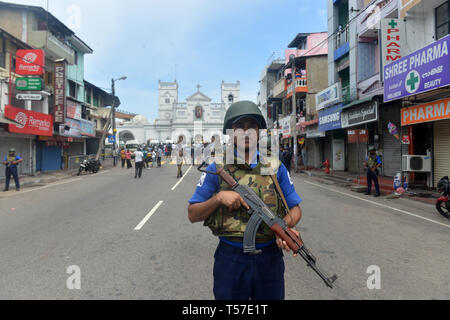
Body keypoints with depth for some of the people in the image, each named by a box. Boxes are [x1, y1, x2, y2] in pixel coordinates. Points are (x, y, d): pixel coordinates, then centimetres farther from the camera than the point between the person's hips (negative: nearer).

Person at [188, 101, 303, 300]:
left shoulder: (276, 168, 3)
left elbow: (295, 209, 5)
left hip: (269, 259, 2)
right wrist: (218, 198, -18)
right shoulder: (217, 170, -2)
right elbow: (193, 214, -1)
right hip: (230, 260, -1)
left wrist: (286, 226, -16)